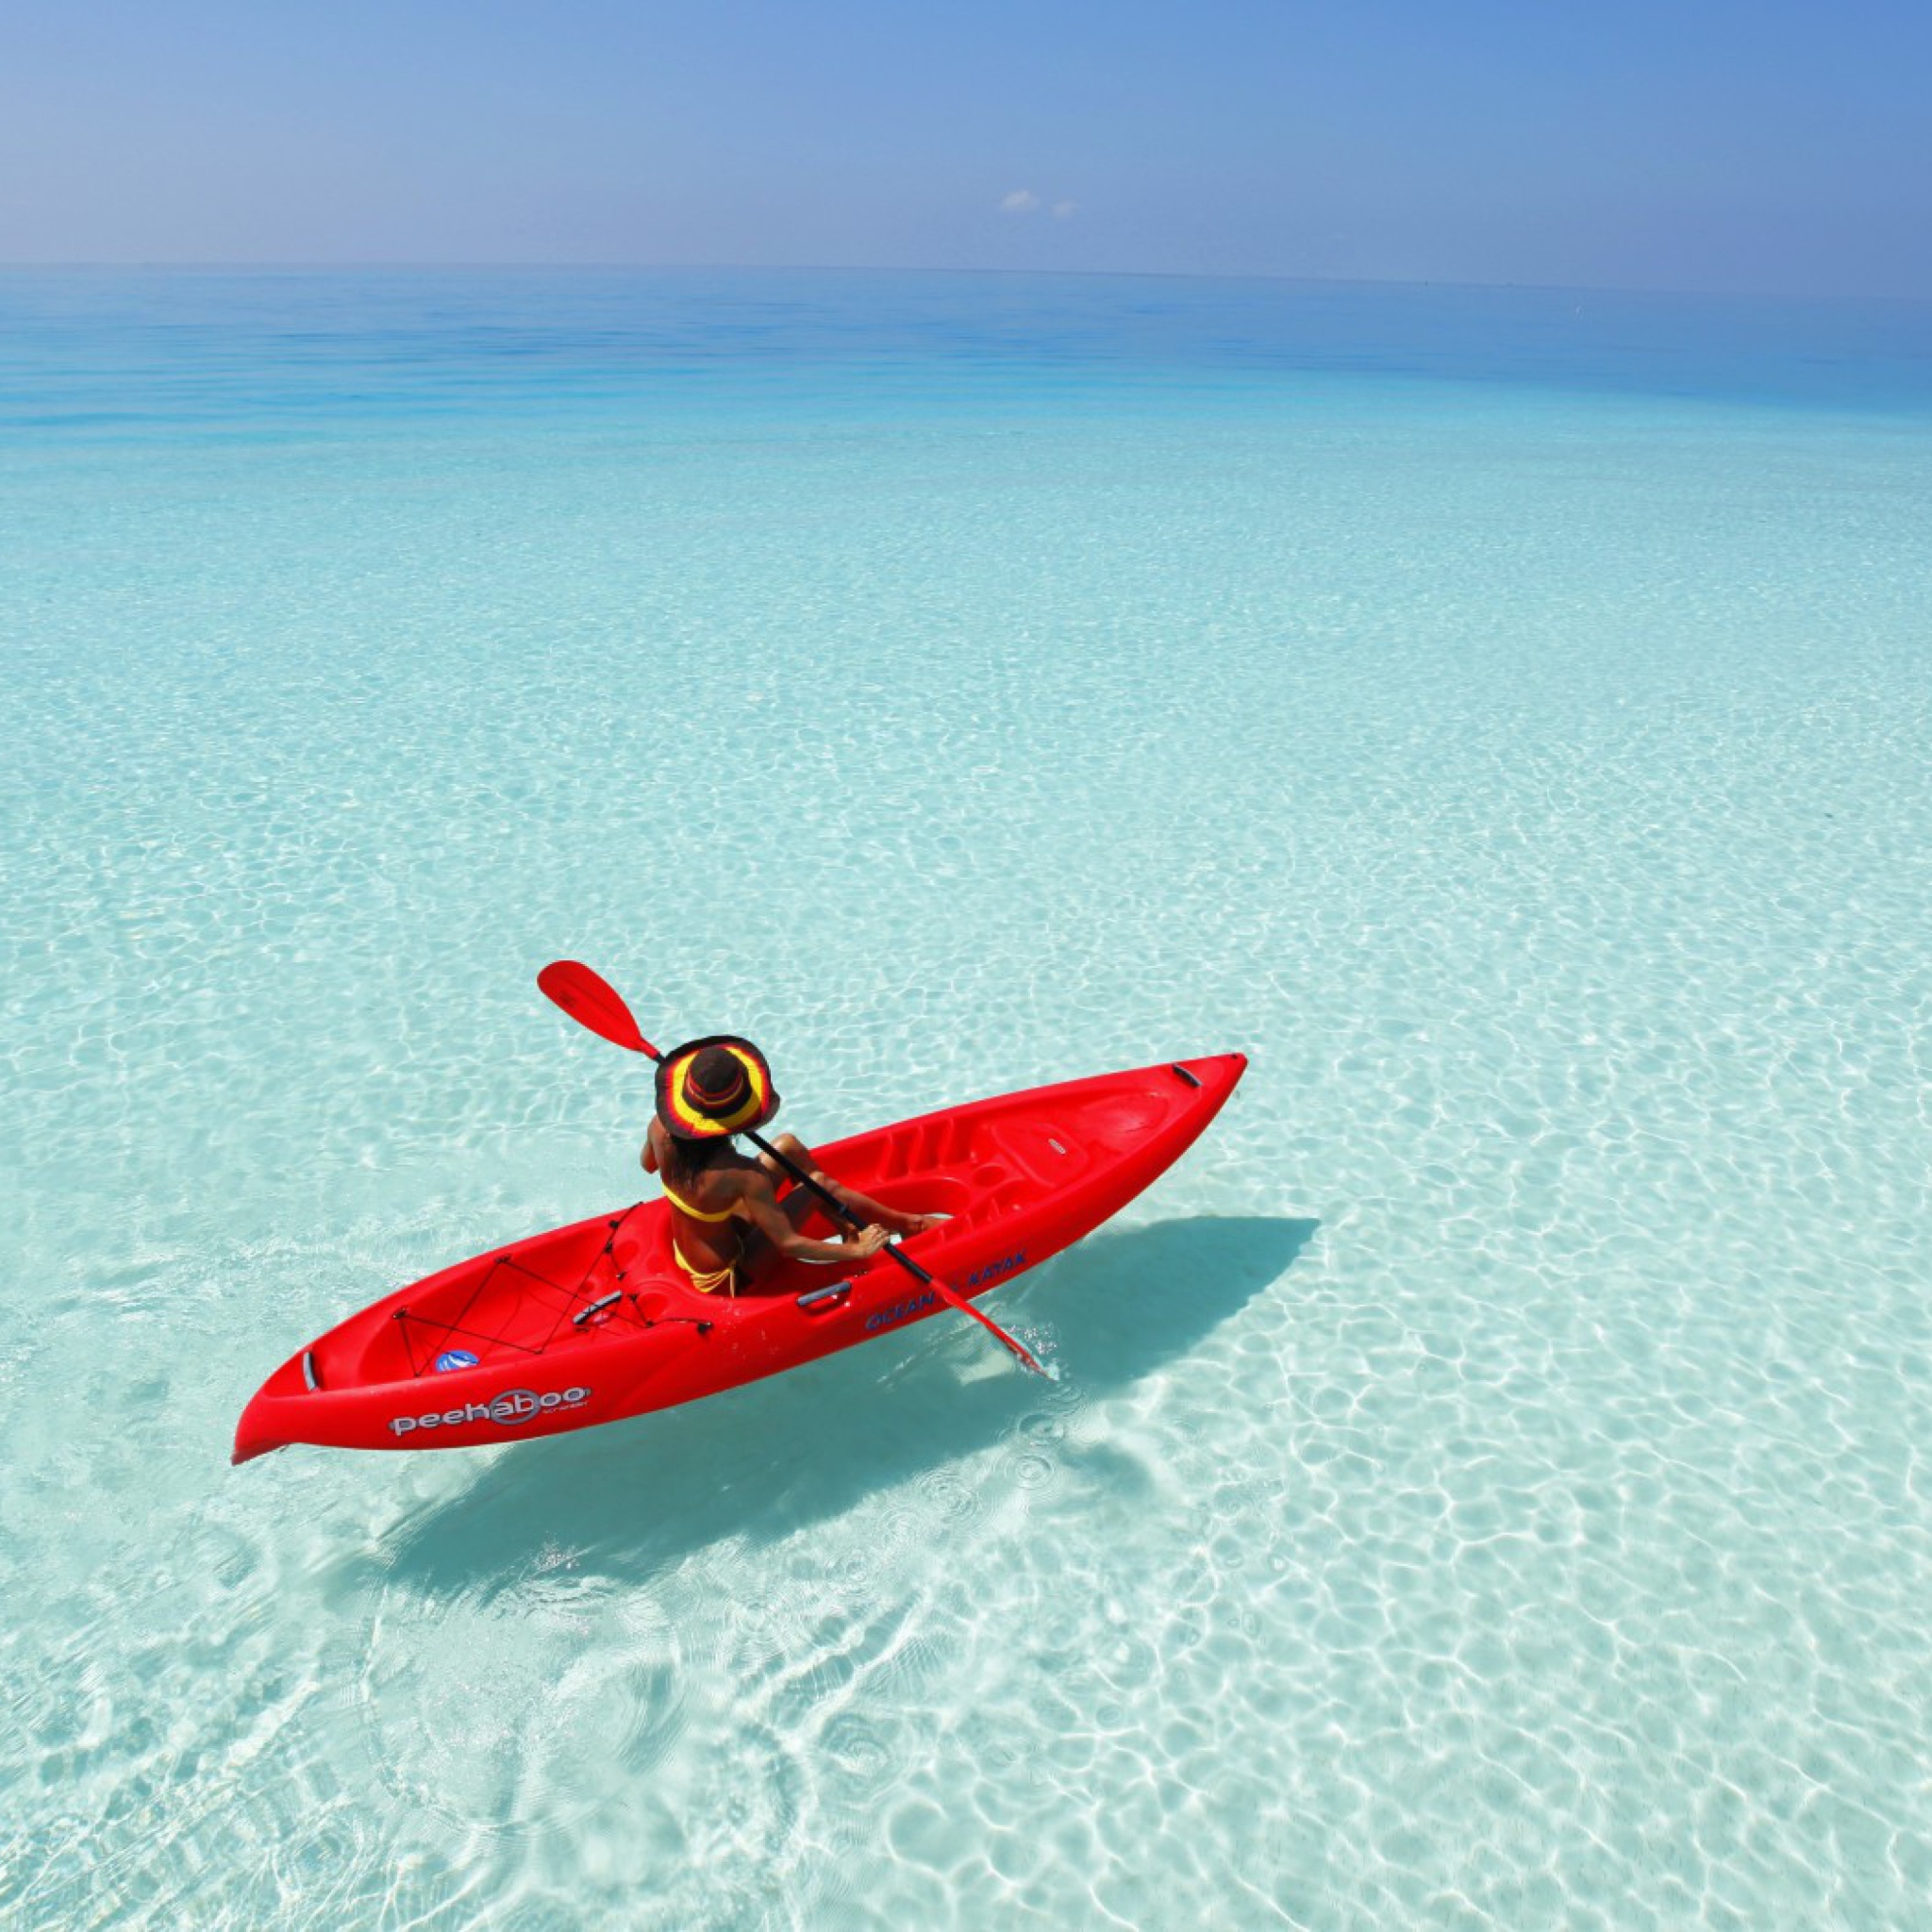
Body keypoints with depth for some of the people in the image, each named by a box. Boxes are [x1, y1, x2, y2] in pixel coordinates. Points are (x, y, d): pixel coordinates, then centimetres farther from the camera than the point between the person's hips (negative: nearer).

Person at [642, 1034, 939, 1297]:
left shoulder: (661, 1127, -18)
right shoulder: (742, 1176, -35)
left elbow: (648, 1165, 7)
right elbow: (788, 1245, -29)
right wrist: (857, 1250, -18)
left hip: (684, 1253, 7)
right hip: (728, 1278, -7)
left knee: (788, 1146, 5)